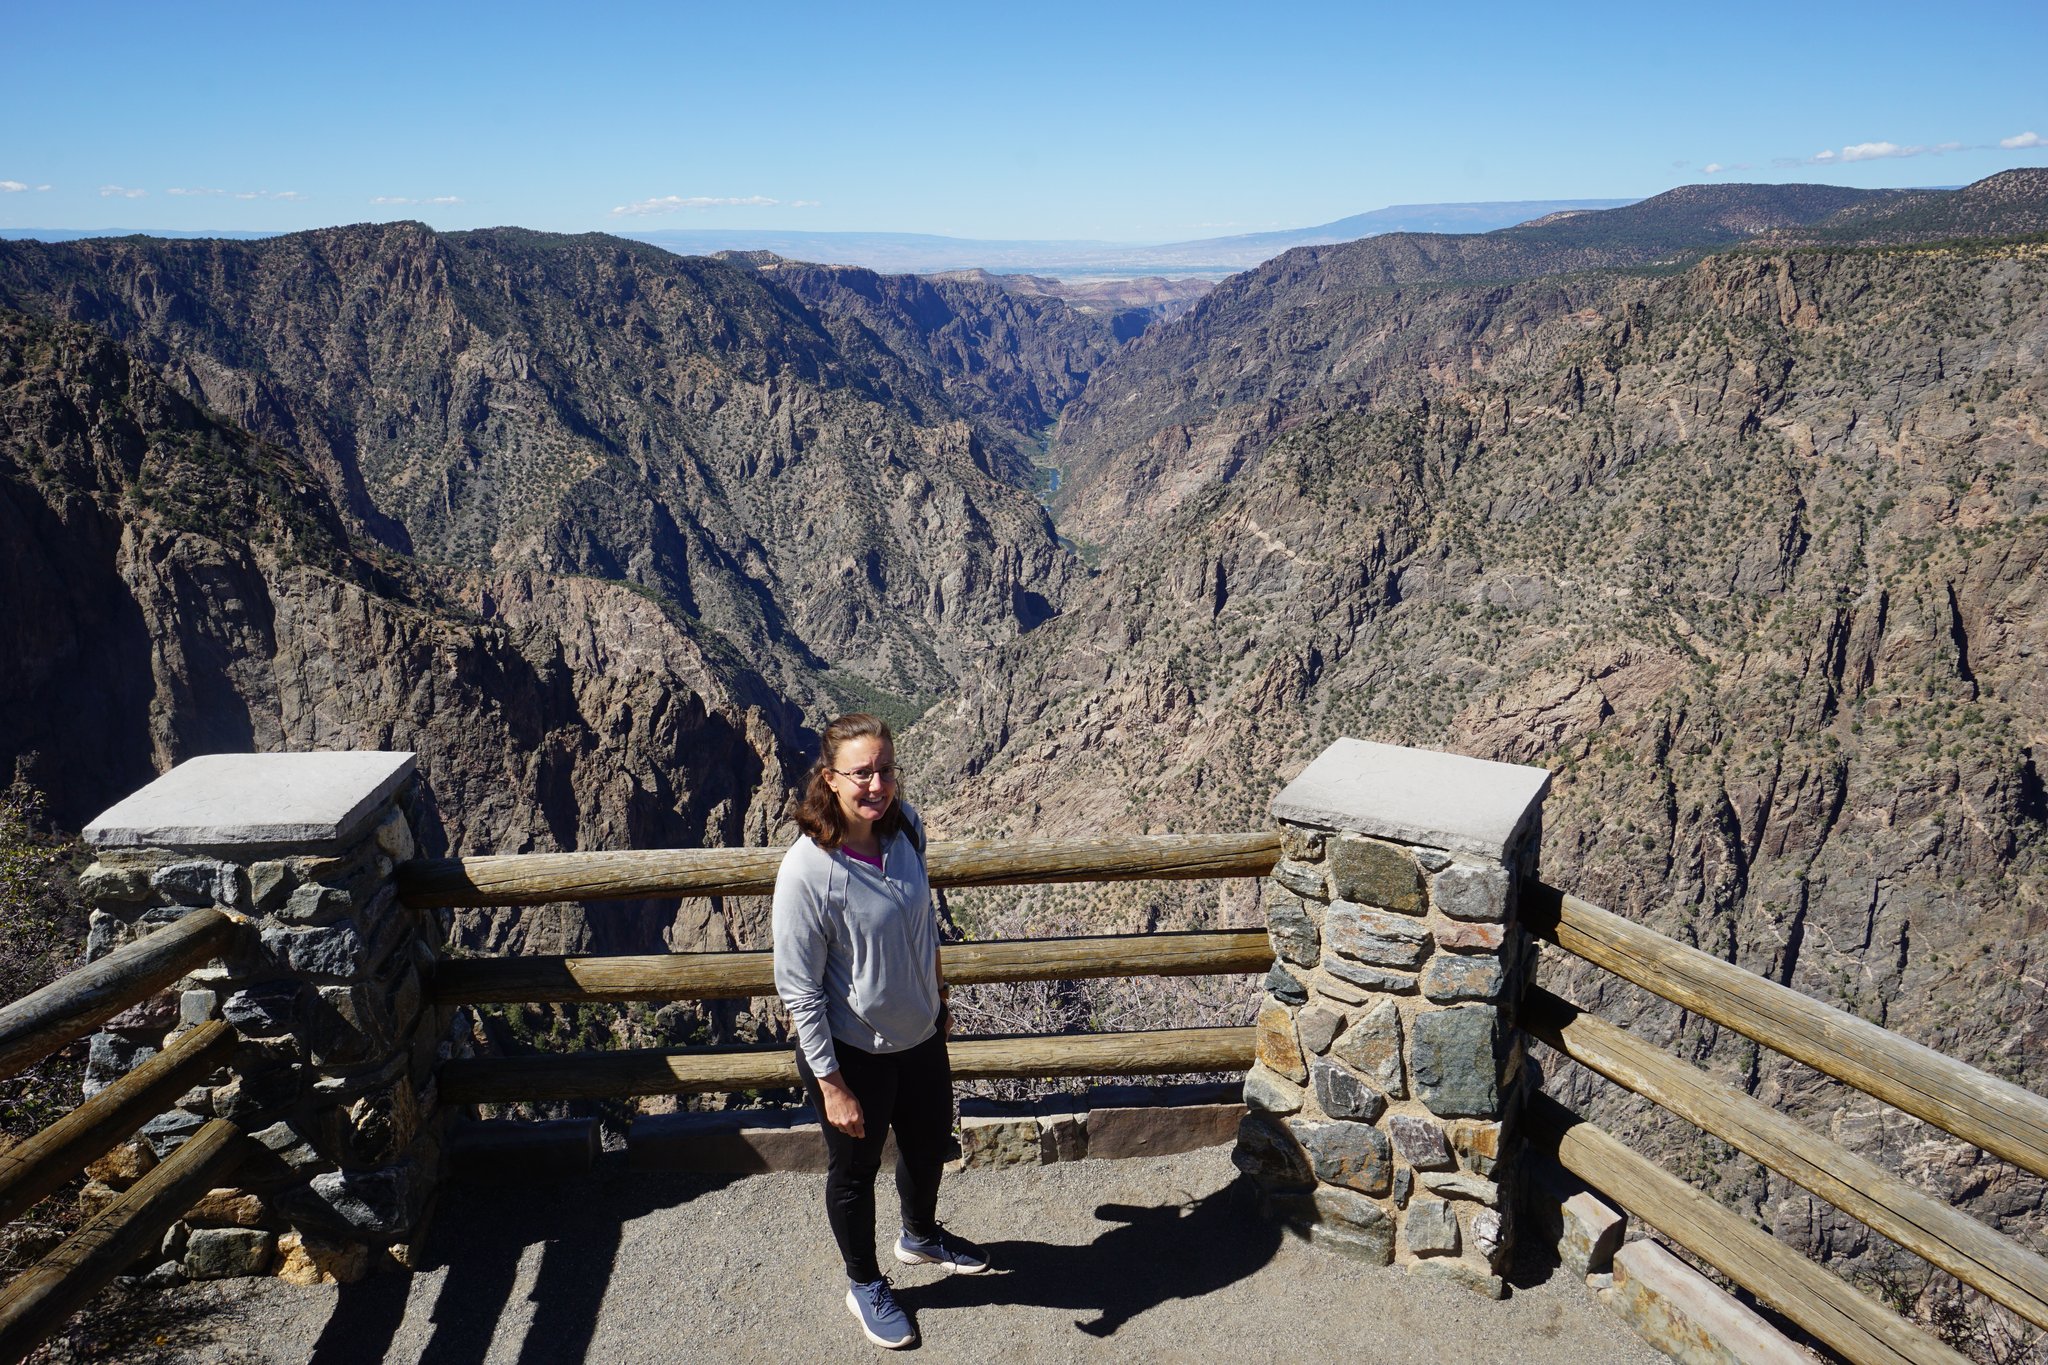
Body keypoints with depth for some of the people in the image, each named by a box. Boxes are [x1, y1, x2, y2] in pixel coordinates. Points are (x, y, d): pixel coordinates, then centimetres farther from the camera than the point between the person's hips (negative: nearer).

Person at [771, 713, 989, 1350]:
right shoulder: (807, 871, -31)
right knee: (855, 1170, 19)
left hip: (920, 1033, 6)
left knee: (930, 1141, 28)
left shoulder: (905, 826, -13)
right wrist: (831, 1084, -18)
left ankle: (921, 1236, 59)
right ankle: (865, 1286, 47)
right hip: (854, 1052, -6)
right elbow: (799, 990, -22)